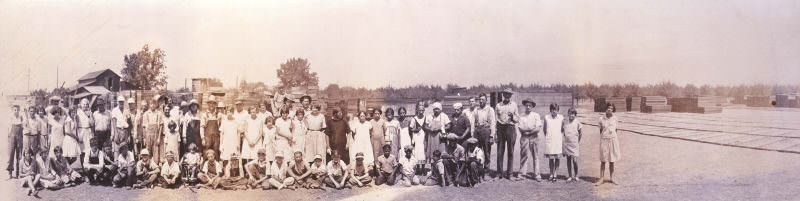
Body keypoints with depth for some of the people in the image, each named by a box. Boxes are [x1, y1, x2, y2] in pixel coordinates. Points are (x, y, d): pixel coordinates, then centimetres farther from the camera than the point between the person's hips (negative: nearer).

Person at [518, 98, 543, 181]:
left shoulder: (536, 115, 7)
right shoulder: (522, 117, 8)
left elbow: (538, 128, -3)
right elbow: (521, 129, -2)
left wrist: (526, 130, -6)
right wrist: (531, 129, -9)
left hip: (534, 137, 0)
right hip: (524, 138, 0)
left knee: (535, 156, 1)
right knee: (524, 155, -3)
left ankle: (537, 175, 3)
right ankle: (523, 173, 3)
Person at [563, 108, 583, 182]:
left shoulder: (577, 122, -3)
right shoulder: (565, 122, 5)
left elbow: (580, 133, 6)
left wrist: (578, 142, 5)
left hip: (575, 144, -3)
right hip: (567, 144, 3)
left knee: (574, 160, -7)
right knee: (568, 160, 7)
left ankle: (576, 175, 11)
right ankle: (569, 176, 15)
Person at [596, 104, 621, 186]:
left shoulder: (614, 118, 3)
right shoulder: (601, 119, -1)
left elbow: (615, 129, 12)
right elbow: (601, 130, 5)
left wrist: (614, 138, 12)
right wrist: (601, 140, 3)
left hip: (613, 140, 2)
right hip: (604, 140, -2)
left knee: (612, 161, 8)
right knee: (603, 160, 1)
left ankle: (611, 178, 16)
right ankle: (601, 178, 7)